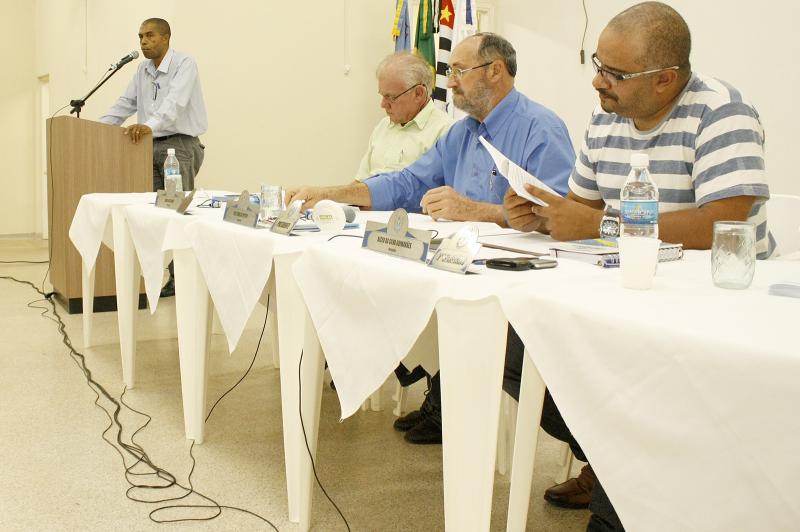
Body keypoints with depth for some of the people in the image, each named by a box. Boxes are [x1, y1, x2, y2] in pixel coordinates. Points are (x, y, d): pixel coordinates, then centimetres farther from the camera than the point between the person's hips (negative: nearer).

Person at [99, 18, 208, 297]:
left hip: (179, 145, -7)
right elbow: (126, 103, 14)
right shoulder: (143, 69, 14)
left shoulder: (184, 64, -11)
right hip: (152, 146, 7)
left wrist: (150, 125, -44)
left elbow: (174, 103, -27)